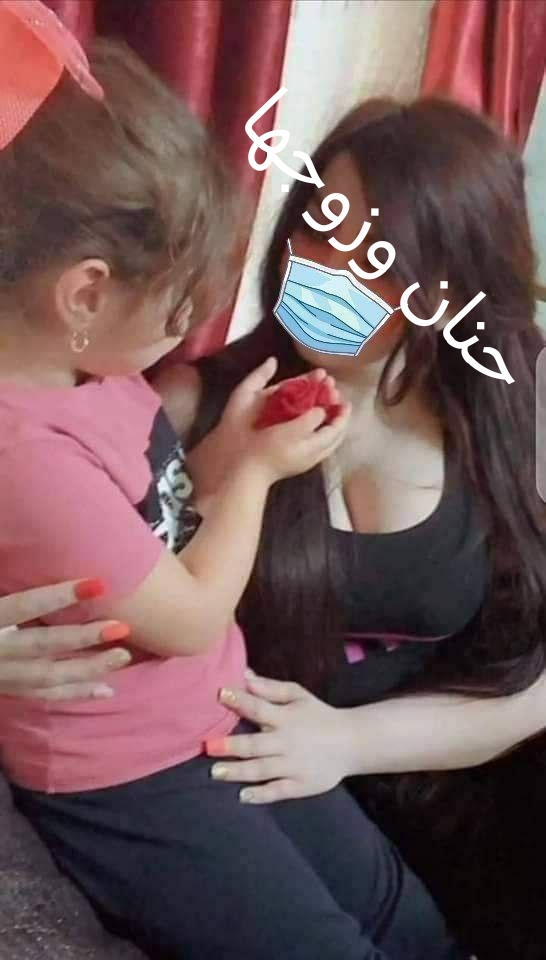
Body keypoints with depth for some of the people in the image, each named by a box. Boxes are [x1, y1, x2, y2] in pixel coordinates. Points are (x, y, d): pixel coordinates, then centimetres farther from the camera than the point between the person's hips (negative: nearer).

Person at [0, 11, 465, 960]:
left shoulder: (83, 364, -5)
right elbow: (191, 617, -20)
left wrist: (230, 438, -3)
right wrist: (258, 468, -9)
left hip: (222, 719, 8)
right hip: (127, 786, -8)